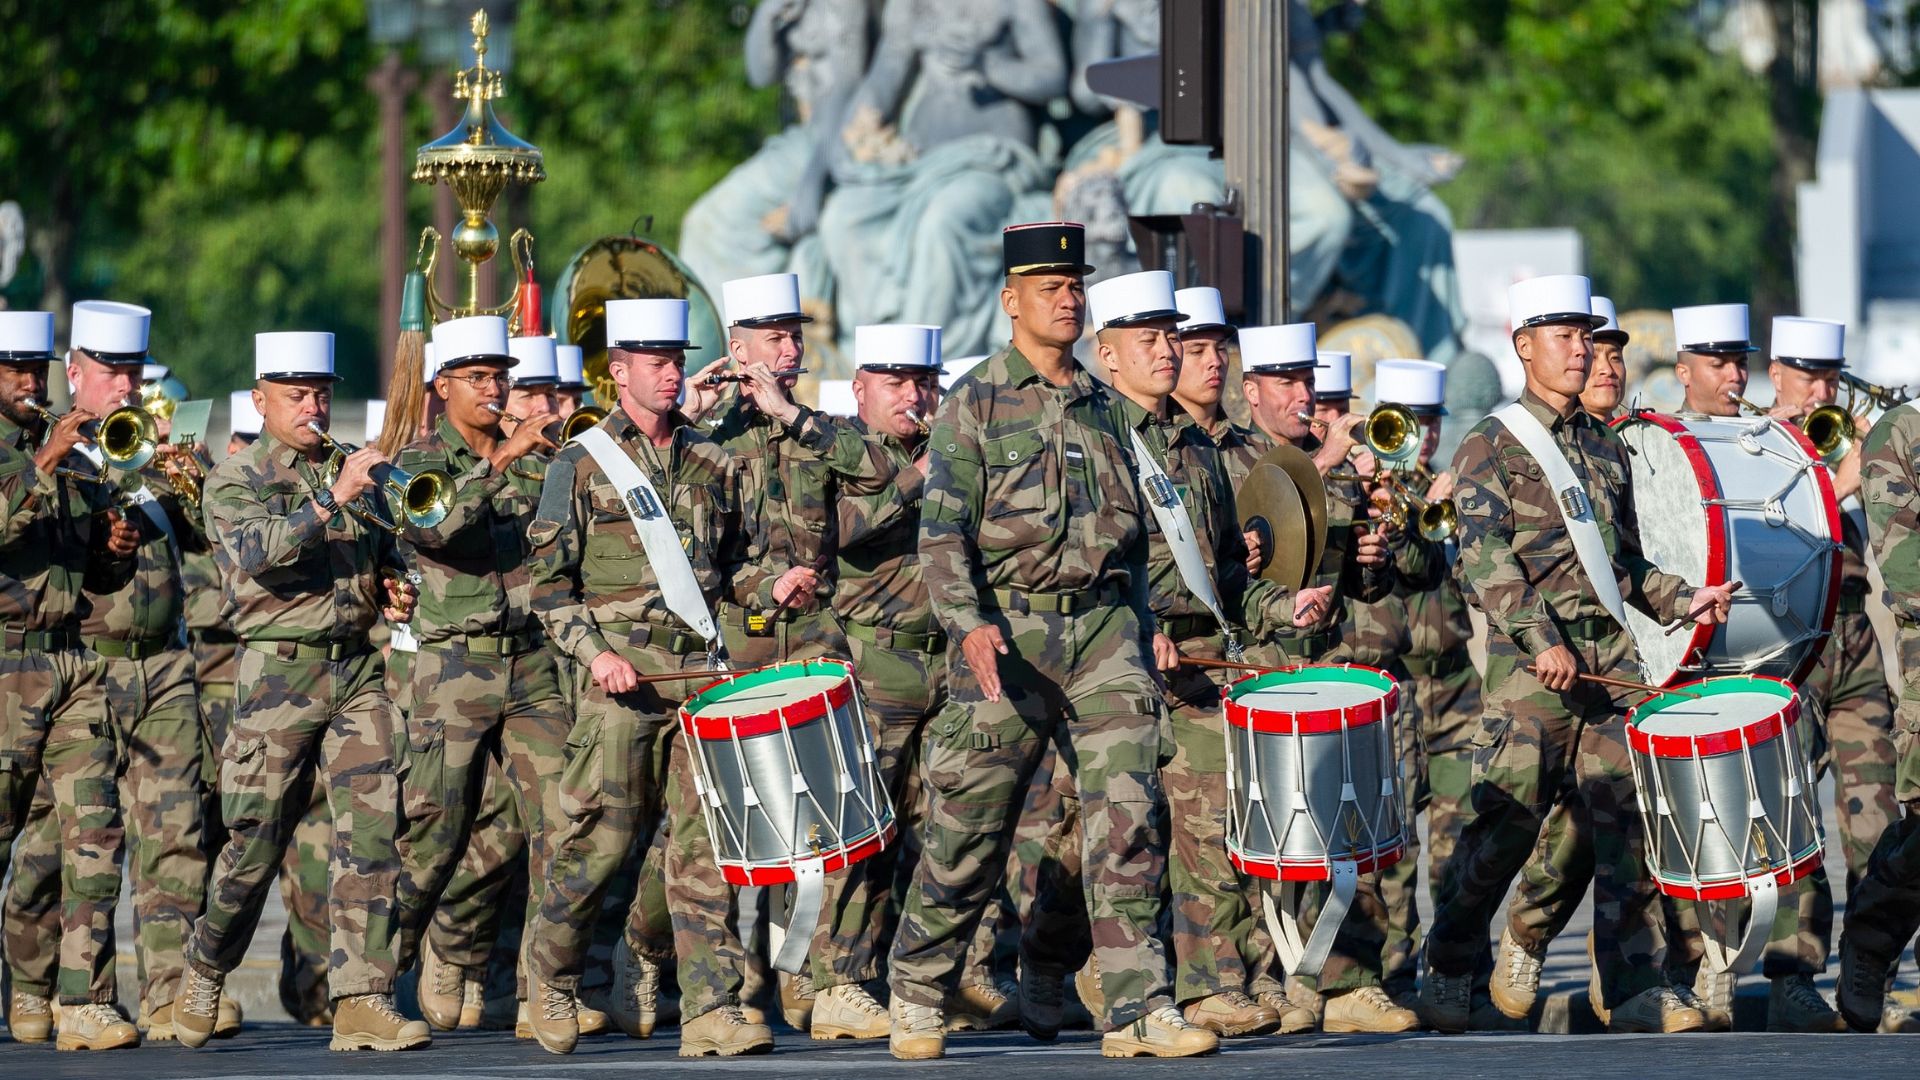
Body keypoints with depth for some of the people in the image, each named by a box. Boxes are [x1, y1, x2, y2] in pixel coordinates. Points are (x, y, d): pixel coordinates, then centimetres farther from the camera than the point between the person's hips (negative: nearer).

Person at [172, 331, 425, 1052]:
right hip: (280, 670, -4)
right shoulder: (235, 480, 1)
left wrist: (395, 590, 8)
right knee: (254, 842, -1)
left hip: (361, 669, 4)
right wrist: (332, 499, -28)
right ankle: (205, 972, 22)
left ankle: (362, 1002, -10)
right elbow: (259, 550, -19)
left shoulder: (356, 473, 17)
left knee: (373, 831, -8)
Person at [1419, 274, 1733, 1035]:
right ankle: (1447, 975, 7)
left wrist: (1681, 600, 8)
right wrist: (1541, 638, -21)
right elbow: (1486, 555, -10)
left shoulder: (1606, 449, 21)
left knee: (1624, 825, -1)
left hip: (1610, 654, 5)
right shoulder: (1492, 447, 1)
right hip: (1530, 661, -5)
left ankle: (1634, 989, 0)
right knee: (1506, 822, -6)